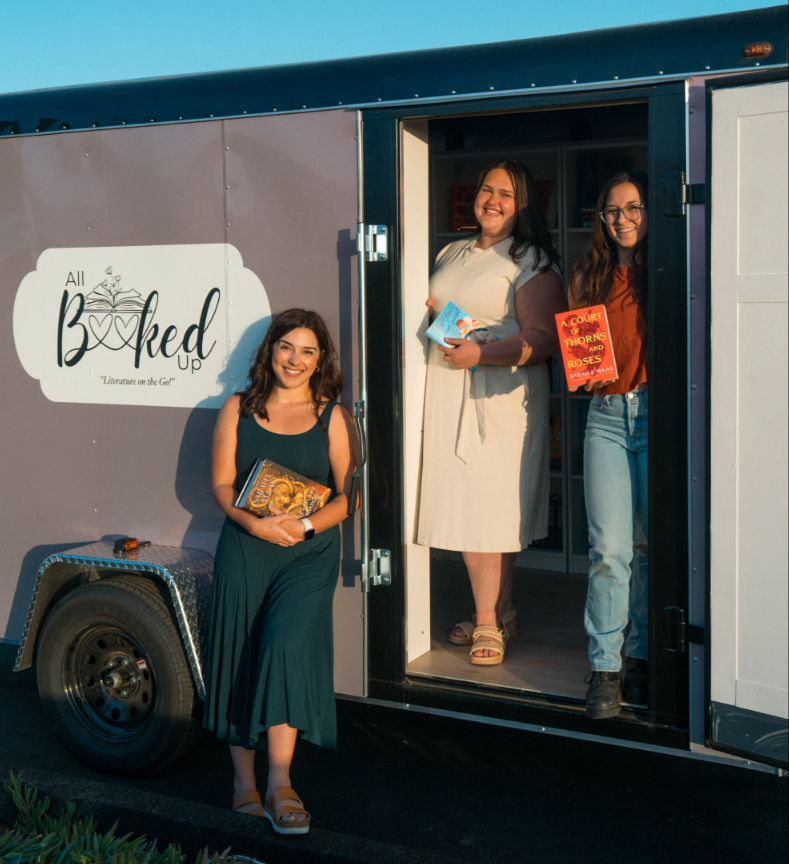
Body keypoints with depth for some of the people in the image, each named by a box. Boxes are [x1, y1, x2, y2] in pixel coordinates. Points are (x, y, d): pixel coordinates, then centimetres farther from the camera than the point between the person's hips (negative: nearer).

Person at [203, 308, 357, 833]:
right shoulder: (238, 410, 10)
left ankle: (280, 784, -15)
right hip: (244, 548, 2)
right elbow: (222, 483, 4)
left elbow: (349, 494, 2)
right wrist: (255, 523, -15)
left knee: (286, 645, -19)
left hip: (310, 553, -2)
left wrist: (307, 525, -16)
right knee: (241, 652, 0)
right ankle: (245, 781, 11)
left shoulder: (332, 417, 7)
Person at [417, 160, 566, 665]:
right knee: (464, 507, 5)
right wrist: (431, 316, 7)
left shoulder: (531, 262, -3)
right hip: (447, 396, 6)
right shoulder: (452, 253, 20)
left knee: (489, 509, -6)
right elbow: (432, 310, 31)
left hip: (500, 398, -6)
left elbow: (544, 340, -11)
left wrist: (480, 354, -20)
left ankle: (489, 623, 2)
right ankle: (499, 613, 17)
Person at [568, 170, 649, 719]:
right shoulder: (589, 277, 13)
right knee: (610, 550, -4)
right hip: (607, 416, 2)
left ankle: (640, 657, 18)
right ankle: (605, 668, 4)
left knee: (650, 545, 4)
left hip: (655, 413, -2)